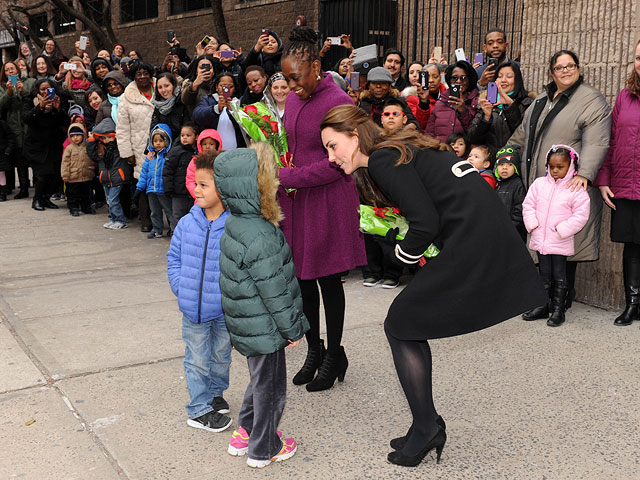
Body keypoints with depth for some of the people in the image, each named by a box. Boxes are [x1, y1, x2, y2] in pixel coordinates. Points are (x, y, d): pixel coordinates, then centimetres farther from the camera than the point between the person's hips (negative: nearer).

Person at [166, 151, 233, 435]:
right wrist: (180, 288, -3)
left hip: (224, 308, -1)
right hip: (192, 308, 2)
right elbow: (174, 258, 7)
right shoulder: (187, 224, -5)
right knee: (197, 359, 11)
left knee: (221, 355, 20)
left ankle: (215, 393, 44)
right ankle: (199, 409, 26)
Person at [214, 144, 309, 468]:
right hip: (264, 328, -9)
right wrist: (292, 328, -12)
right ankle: (263, 449, 27)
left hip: (248, 325, 9)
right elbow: (274, 290, -24)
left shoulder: (236, 224, 3)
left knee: (260, 378, 26)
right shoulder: (260, 237, -28)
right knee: (270, 386, 9)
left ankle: (245, 433, 40)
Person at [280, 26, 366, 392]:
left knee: (327, 278, 4)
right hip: (295, 201, 7)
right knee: (303, 276, 12)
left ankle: (335, 355, 22)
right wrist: (274, 168, 0)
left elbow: (336, 165, -17)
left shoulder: (338, 103, -14)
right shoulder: (294, 99, 10)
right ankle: (314, 350, 29)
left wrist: (285, 177, -19)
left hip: (328, 200, -7)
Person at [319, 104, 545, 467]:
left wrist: (400, 254, 1)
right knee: (408, 323, 14)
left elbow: (426, 223, -16)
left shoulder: (384, 161, -10)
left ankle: (426, 428, 11)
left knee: (400, 326, 1)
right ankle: (428, 428, 22)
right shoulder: (401, 151, 19)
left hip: (471, 242, -9)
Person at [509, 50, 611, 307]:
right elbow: (522, 134, 29)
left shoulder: (592, 101, -5)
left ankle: (564, 295, 9)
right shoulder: (542, 99, 19)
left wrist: (584, 174, -30)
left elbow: (596, 144, -17)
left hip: (569, 187, -6)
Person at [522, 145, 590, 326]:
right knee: (544, 275, 13)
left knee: (559, 276, 3)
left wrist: (562, 229, -16)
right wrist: (532, 224, -4)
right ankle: (542, 307, 22)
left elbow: (581, 215, -9)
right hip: (540, 239, 3)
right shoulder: (539, 184, 4)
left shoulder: (576, 190, -7)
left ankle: (558, 310, 12)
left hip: (560, 242, -3)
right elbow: (528, 205, 8)